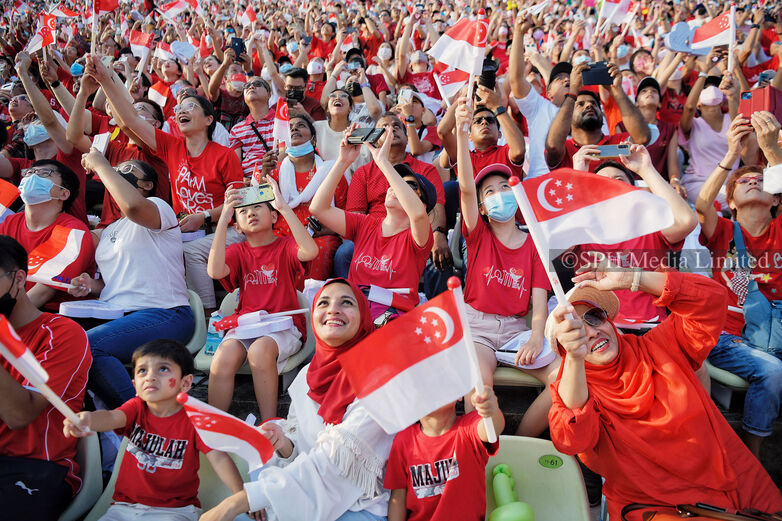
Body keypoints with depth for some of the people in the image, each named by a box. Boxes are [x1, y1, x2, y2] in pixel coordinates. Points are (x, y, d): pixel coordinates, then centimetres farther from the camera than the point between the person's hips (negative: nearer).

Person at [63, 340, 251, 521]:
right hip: (126, 505, 4)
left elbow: (218, 458, -18)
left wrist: (242, 496, -35)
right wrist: (87, 419, -46)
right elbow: (112, 417, -21)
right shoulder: (136, 408, 1)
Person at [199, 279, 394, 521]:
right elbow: (302, 455, 10)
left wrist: (242, 500, -25)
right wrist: (283, 445, -13)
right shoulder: (306, 376, 4)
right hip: (310, 498, 5)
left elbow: (334, 460, -22)